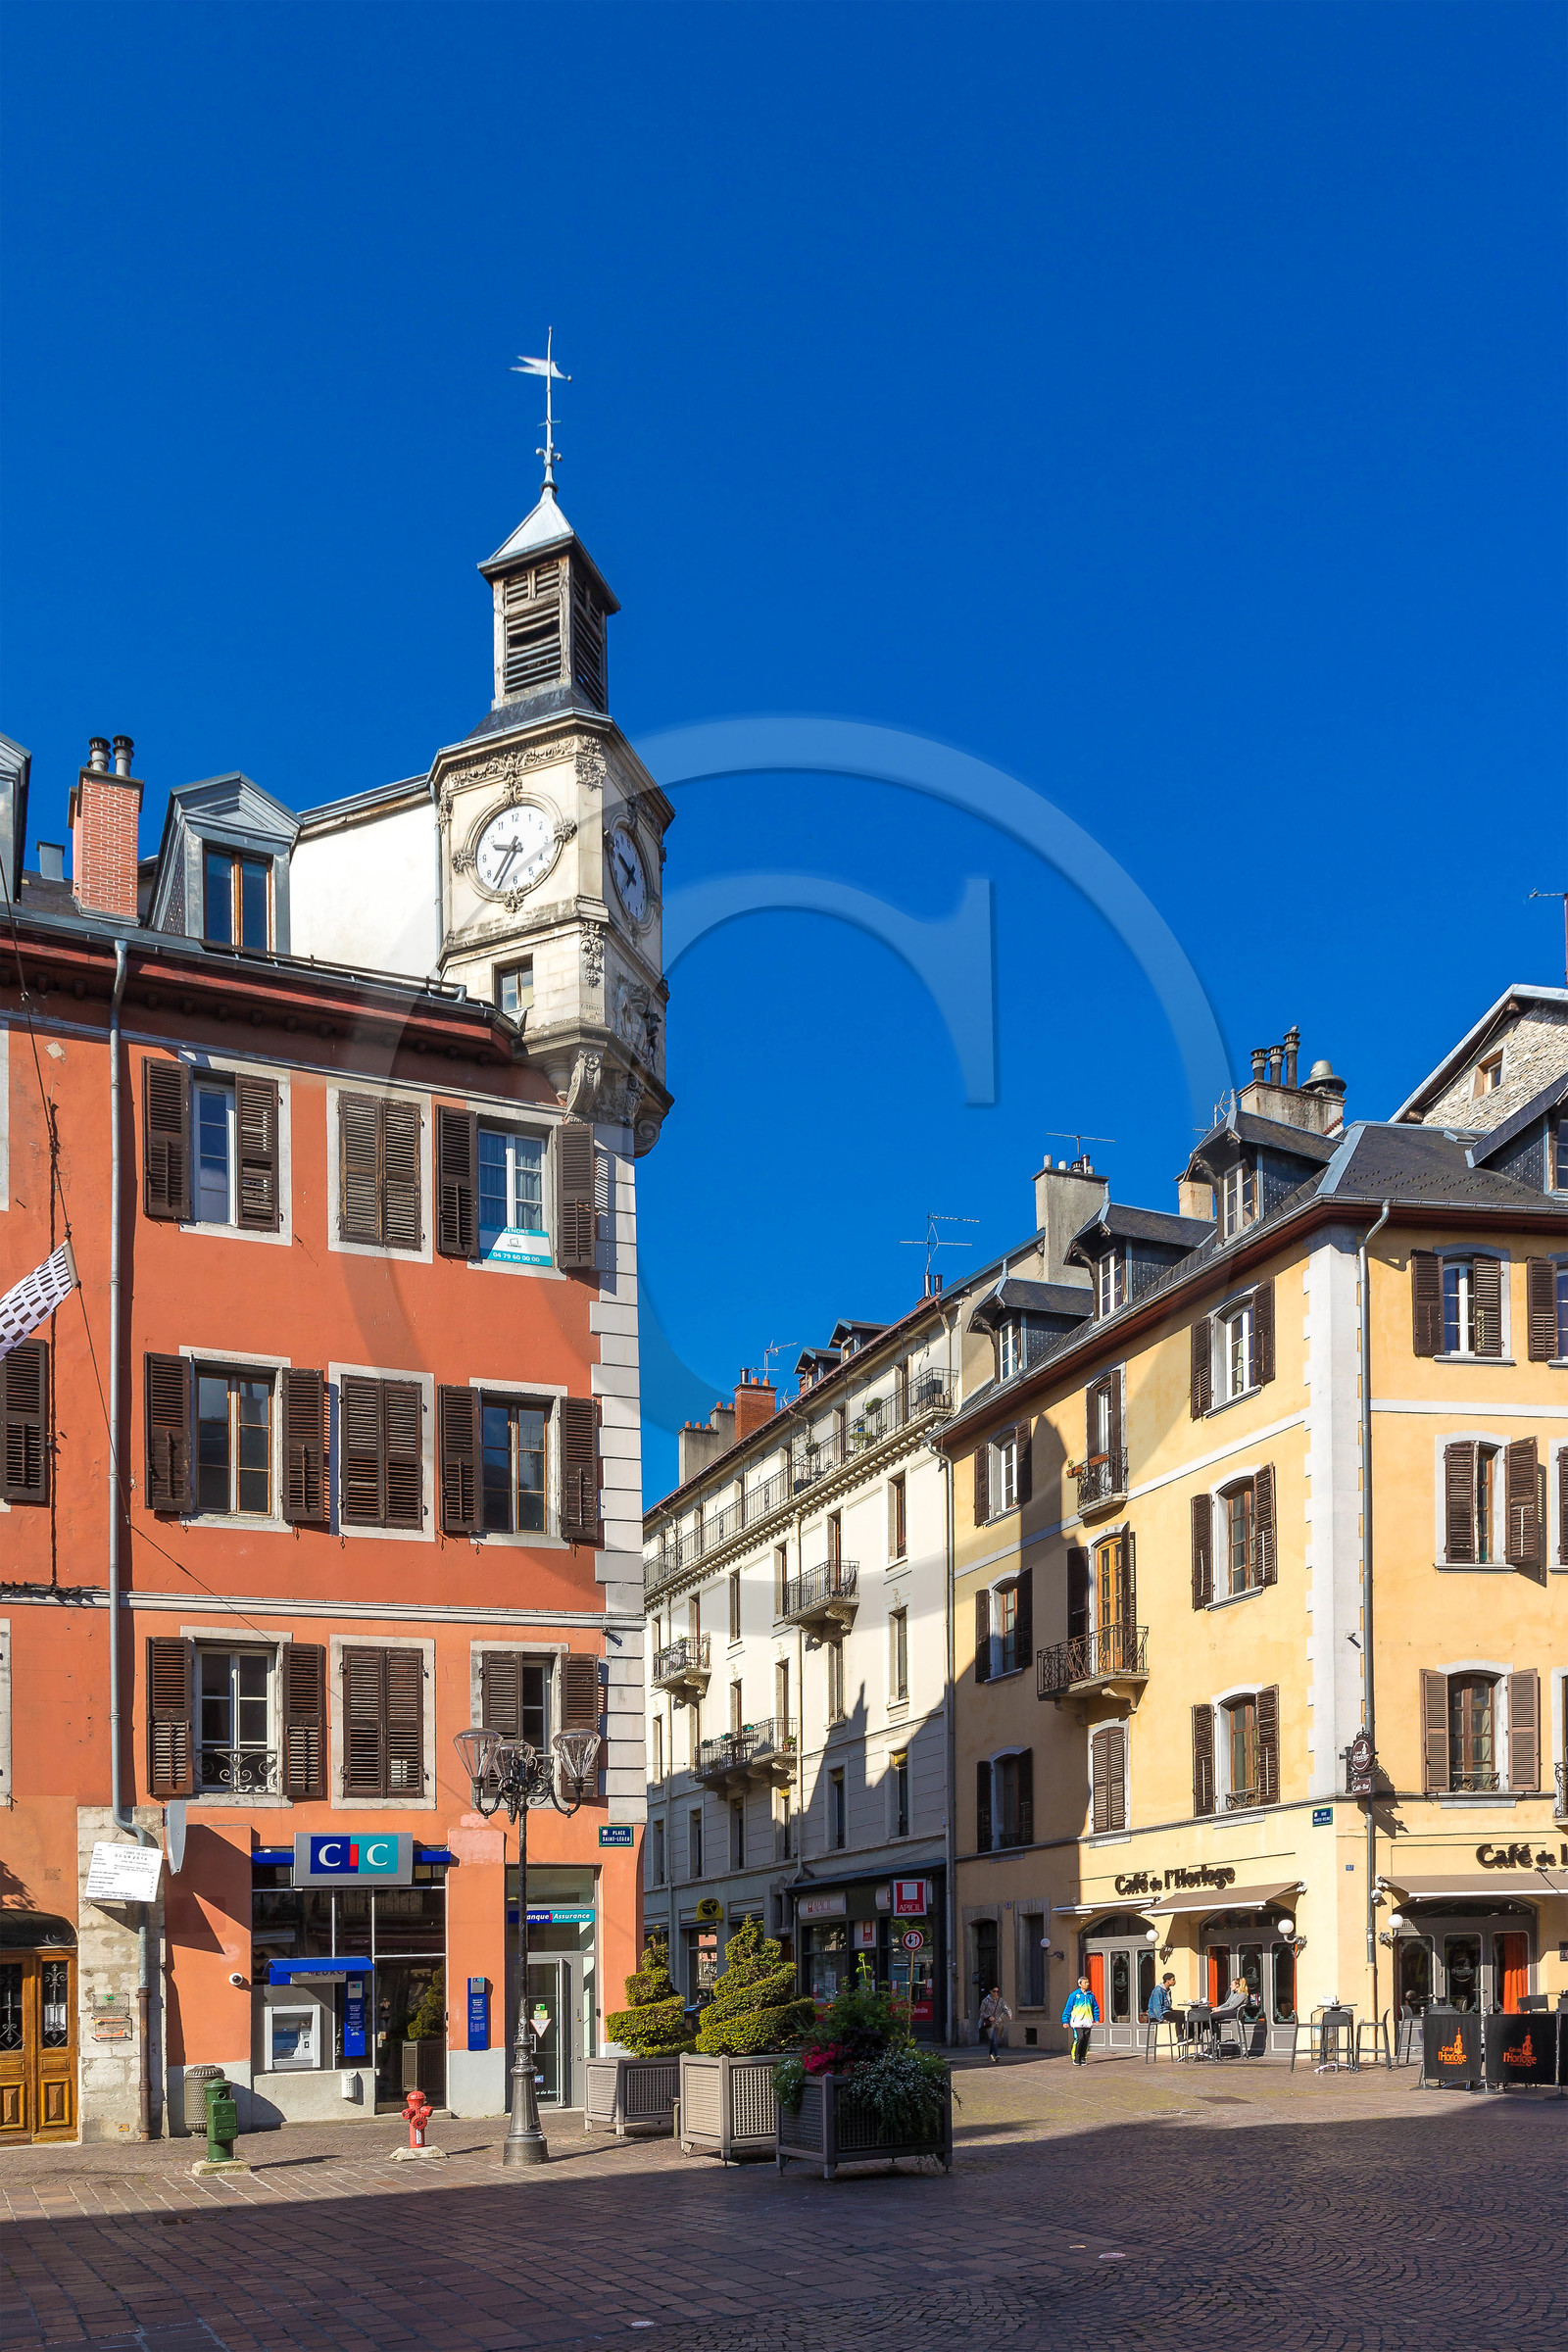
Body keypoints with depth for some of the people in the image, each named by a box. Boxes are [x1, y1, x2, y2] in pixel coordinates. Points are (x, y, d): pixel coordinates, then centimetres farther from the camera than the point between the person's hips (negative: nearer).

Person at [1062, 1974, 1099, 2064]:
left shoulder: (1090, 1995, 10)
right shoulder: (1074, 1995, -2)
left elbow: (1096, 2008, 20)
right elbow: (1068, 2008, 0)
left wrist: (1096, 2019, 12)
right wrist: (1065, 2021, -2)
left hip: (1087, 2022, 4)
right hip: (1077, 2022, -4)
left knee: (1086, 2040, 3)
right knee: (1079, 2039, -14)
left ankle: (1083, 2058, 13)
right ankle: (1075, 2058, -3)